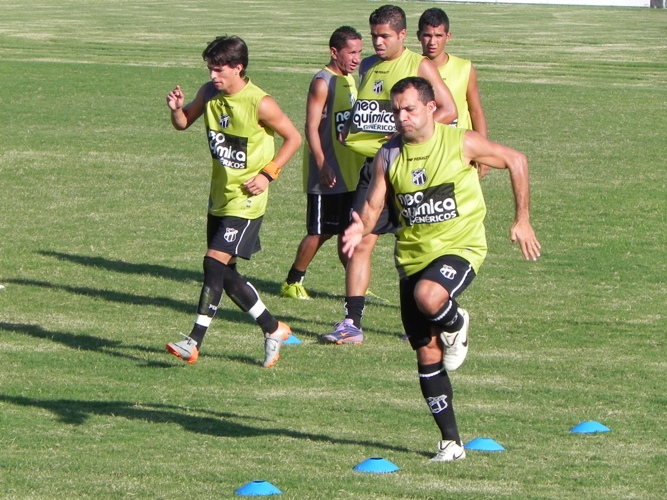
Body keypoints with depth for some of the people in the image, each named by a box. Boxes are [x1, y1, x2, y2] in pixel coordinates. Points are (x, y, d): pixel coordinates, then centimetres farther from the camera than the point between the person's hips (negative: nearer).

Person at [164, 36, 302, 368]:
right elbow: (183, 123, 14)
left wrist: (267, 174, -13)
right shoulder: (210, 94, 1)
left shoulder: (260, 104, -17)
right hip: (219, 197, 8)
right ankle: (273, 330, 26)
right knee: (226, 274, 11)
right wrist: (177, 109, -9)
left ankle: (195, 341, -14)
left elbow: (294, 139, -6)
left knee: (215, 262, -16)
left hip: (246, 200, -8)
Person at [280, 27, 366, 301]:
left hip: (350, 172, 8)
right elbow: (311, 127, -18)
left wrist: (363, 163, 22)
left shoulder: (349, 79, 13)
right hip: (327, 174, -8)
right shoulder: (323, 82, -13)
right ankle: (292, 282, 9)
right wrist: (322, 166, -24)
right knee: (321, 231, -3)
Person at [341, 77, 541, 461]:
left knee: (428, 297, -37)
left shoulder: (461, 143, -9)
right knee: (427, 356, 3)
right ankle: (451, 442, 14)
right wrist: (361, 228, -22)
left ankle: (456, 324, -1)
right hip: (412, 257, 4)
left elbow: (516, 161, 2)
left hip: (460, 248, -4)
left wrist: (522, 221, 2)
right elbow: (374, 205, 1)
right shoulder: (389, 156, 0)